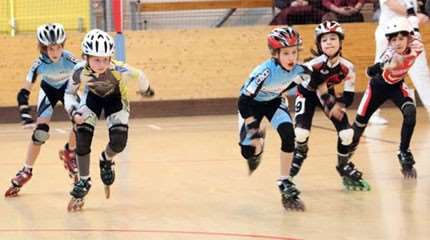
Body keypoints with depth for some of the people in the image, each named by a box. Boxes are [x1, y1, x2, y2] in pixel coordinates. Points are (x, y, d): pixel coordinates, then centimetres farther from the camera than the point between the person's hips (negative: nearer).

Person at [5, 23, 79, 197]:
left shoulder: (70, 60, -34)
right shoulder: (39, 64, -34)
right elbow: (23, 93, -32)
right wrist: (26, 116, -43)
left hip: (68, 87, 1)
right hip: (48, 89, -1)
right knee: (40, 131, -16)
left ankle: (70, 154, 9)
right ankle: (26, 171, -2)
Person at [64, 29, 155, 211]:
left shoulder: (119, 70, -40)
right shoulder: (80, 71, -33)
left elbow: (139, 76, -18)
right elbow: (69, 93, -12)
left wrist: (145, 90, 4)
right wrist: (73, 112, -30)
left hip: (115, 98, -1)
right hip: (92, 96, 1)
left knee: (118, 142, -16)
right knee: (82, 137, -15)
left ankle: (107, 160, 22)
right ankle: (83, 182, 5)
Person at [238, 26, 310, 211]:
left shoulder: (299, 69, -24)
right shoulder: (266, 72, -39)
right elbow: (243, 102, -35)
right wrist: (253, 128, -38)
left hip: (274, 101, 3)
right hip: (252, 103, -3)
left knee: (288, 135, -23)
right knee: (248, 151, -8)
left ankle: (285, 184, -11)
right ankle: (258, 146, 33)